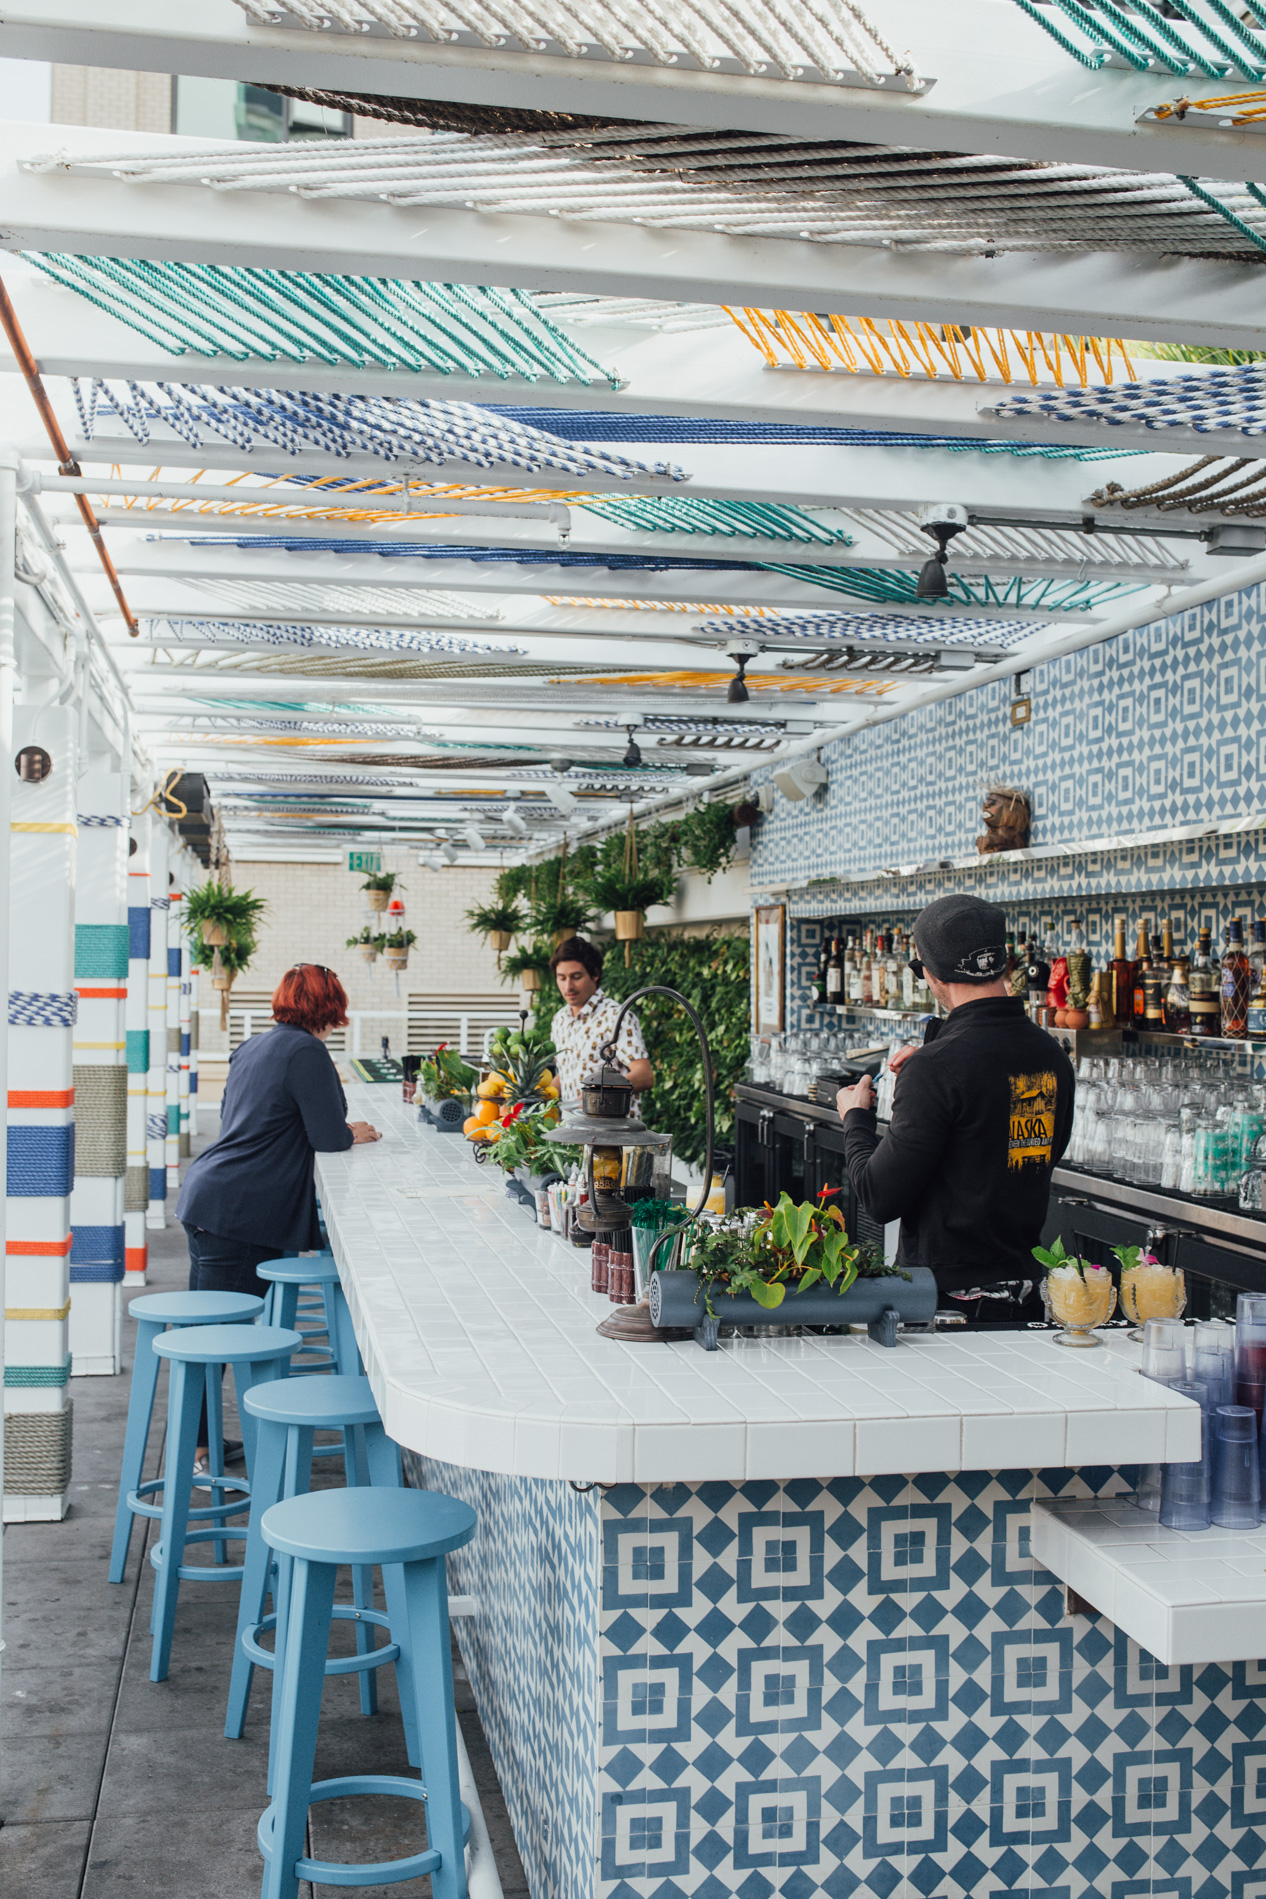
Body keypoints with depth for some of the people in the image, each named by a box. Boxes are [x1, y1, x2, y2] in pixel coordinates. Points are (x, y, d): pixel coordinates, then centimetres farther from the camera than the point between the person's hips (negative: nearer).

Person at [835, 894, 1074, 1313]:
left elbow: (881, 1199, -18)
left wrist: (856, 1118, 2)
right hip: (1024, 1283, 7)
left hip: (950, 1291, -7)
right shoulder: (1051, 1054, 2)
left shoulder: (938, 1066, -21)